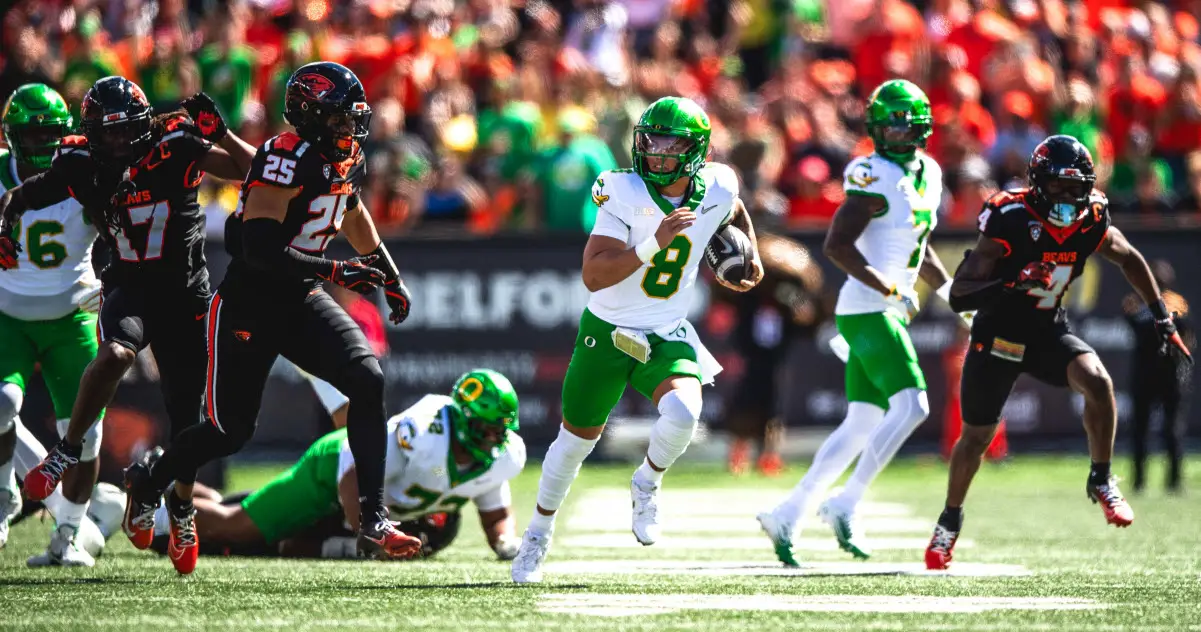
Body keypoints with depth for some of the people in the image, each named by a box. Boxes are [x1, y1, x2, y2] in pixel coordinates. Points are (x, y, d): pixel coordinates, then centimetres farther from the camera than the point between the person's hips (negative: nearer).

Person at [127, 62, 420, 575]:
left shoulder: (347, 162, 4)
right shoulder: (287, 160, -23)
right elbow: (260, 249, -30)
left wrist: (387, 271, 29)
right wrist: (336, 272, -34)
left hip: (300, 302, 7)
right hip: (249, 305, -7)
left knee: (368, 382, -15)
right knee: (231, 430, 3)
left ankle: (372, 523, -15)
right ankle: (150, 483, 34)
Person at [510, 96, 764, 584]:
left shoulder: (716, 189, -9)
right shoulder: (625, 194, -22)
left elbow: (735, 213, 20)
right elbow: (593, 277, -30)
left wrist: (750, 255, 6)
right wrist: (655, 244, -39)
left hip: (667, 336, 2)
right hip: (607, 331, -2)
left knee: (682, 413, -28)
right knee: (576, 439, 12)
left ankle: (647, 483, 4)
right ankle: (538, 536, 36)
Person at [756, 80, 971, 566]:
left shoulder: (927, 174, 15)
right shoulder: (876, 178, -14)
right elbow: (836, 245, -22)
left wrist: (950, 291, 20)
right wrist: (890, 289, -22)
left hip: (886, 312, 9)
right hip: (868, 311, -9)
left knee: (862, 427, 10)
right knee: (911, 406, -19)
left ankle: (786, 516, 15)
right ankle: (844, 506, -14)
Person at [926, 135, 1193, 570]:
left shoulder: (1090, 222, -13)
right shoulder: (1009, 223, -27)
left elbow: (1129, 260, 10)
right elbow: (959, 295, -28)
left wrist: (1163, 319, 10)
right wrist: (1010, 284, -44)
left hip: (1048, 331, 3)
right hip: (998, 335, -3)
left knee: (1097, 382, -26)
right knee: (976, 436, 9)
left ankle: (1101, 481, -6)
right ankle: (951, 519, 34)